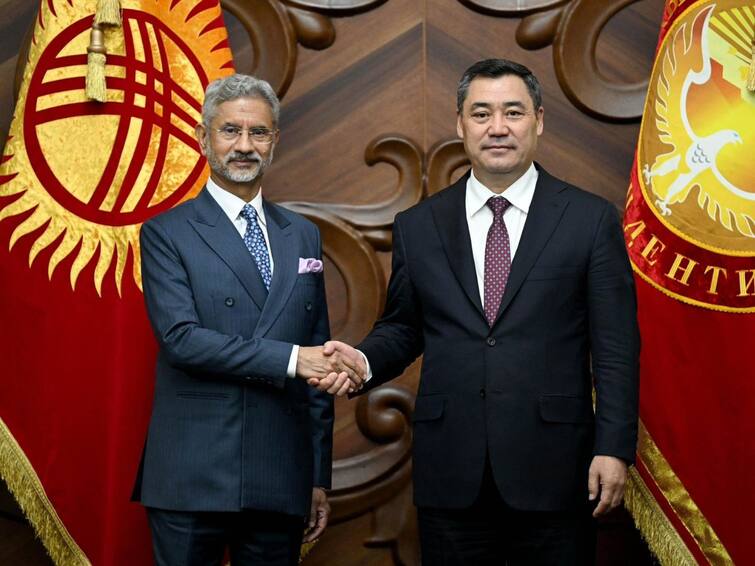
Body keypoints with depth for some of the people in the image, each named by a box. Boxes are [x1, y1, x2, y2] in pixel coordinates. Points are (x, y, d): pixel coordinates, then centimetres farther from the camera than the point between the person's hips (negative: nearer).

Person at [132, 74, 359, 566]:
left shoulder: (303, 236, 13)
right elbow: (180, 337, -13)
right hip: (192, 481, -4)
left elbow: (317, 359, 13)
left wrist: (320, 475, 11)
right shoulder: (166, 234, 0)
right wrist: (288, 359, -18)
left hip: (281, 482, 4)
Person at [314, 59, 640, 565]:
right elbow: (401, 329, 13)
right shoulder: (417, 226, 8)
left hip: (552, 469, -2)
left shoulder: (590, 219, 1)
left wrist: (614, 448, -7)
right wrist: (364, 361, -8)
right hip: (451, 475, 2)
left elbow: (615, 346, -2)